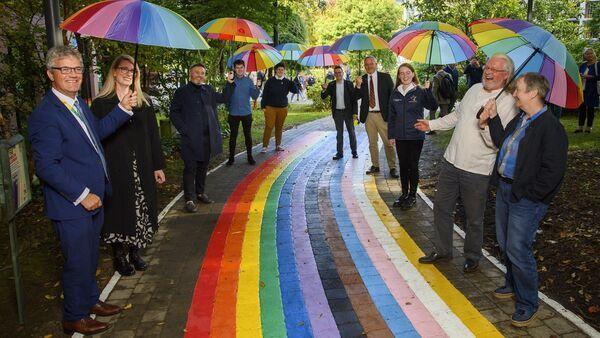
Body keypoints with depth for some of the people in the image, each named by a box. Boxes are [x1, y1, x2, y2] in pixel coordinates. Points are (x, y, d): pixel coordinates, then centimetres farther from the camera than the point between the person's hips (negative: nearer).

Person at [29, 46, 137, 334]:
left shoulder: (79, 103, 7)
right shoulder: (45, 115, -21)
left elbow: (98, 131, 20)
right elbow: (46, 167, -23)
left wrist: (123, 108, 8)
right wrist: (82, 195, -20)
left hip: (92, 198, 9)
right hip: (71, 205, -8)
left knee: (90, 257, 24)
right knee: (78, 262, 7)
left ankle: (90, 300, 44)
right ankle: (74, 318, 27)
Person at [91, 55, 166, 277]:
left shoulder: (144, 102, 7)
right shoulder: (101, 103, -2)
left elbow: (153, 135, 8)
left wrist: (158, 166, 7)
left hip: (142, 169, 3)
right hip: (115, 169, -3)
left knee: (141, 212, 9)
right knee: (119, 212, 6)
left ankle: (134, 252, 28)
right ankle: (119, 256, 24)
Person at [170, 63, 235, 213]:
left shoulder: (208, 90, 13)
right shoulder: (182, 92, -1)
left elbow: (224, 98, 21)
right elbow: (174, 112, -1)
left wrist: (230, 83, 9)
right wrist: (184, 130, -9)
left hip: (208, 137, 5)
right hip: (191, 137, -5)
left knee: (203, 166, 14)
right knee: (190, 168, -3)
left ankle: (200, 192, 29)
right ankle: (190, 199, 4)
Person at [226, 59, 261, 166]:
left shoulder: (249, 81, 2)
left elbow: (254, 96, -4)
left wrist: (257, 88, -19)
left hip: (246, 113, 1)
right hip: (234, 113, -1)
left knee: (248, 135, 8)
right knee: (233, 135, 6)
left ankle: (249, 156, 19)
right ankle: (231, 157, 16)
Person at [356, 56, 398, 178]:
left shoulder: (385, 77, 2)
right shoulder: (362, 79, 9)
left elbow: (392, 94, 3)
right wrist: (358, 86, -15)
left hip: (383, 115, -3)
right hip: (368, 115, 3)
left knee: (388, 142, -3)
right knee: (372, 143, 11)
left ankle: (392, 168, 5)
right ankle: (375, 166, 21)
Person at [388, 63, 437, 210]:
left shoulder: (419, 92, -5)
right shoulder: (395, 94, 5)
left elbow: (433, 107, -18)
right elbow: (391, 116, 10)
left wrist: (428, 90, -30)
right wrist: (391, 135, 8)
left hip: (416, 136, -3)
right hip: (400, 137, 3)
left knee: (413, 166, 4)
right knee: (403, 165, 11)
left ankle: (412, 195, 18)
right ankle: (404, 193, 25)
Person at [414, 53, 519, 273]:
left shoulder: (508, 103, -13)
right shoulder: (474, 89, 8)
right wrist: (431, 124, 20)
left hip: (477, 170, -6)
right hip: (451, 162, 6)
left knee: (474, 219, 9)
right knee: (442, 208, 14)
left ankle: (472, 257, 31)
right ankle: (442, 250, 31)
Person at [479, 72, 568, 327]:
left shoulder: (550, 127, -19)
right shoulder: (519, 119, 8)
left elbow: (553, 171, -21)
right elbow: (502, 143, 11)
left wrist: (528, 195, -18)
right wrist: (493, 119, 4)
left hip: (526, 199, -8)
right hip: (504, 188, 8)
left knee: (518, 250, -2)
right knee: (505, 245, 20)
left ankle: (527, 304, 16)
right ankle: (512, 285, 42)